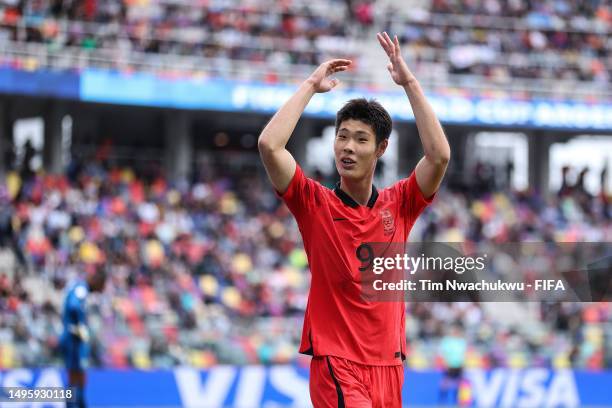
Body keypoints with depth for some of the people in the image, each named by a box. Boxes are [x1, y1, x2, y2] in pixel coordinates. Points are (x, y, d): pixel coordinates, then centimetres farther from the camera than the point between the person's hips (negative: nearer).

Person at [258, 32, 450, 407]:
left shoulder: (399, 205, 8)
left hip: (388, 363, 4)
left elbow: (439, 155, -7)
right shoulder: (314, 203, 1)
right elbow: (269, 145, -12)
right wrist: (312, 86, -4)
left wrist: (409, 82, -6)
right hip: (335, 363, -4)